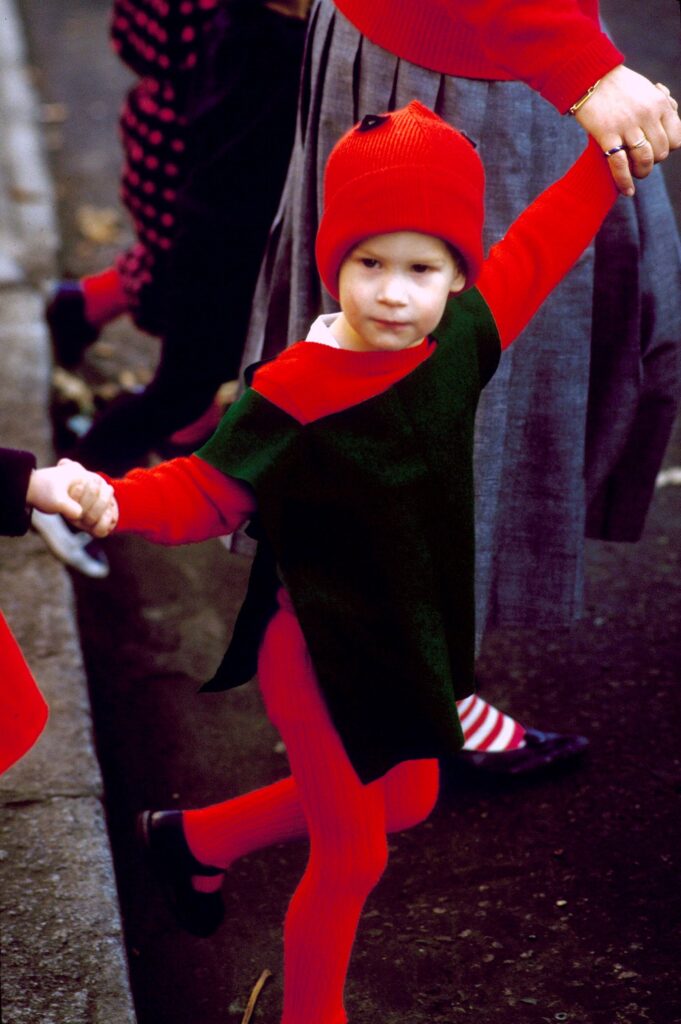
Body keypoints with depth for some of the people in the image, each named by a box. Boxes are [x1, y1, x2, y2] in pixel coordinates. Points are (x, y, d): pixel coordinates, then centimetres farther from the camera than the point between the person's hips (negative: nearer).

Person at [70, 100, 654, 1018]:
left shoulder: (461, 341, -9)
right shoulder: (291, 395, -27)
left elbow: (534, 252, 6)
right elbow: (206, 492, -24)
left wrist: (612, 154, 9)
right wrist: (114, 500, -43)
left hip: (412, 635, 8)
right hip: (321, 655, -7)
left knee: (403, 802, 27)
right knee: (352, 859, 5)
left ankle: (197, 839, 45)